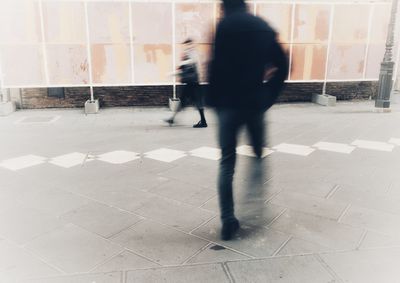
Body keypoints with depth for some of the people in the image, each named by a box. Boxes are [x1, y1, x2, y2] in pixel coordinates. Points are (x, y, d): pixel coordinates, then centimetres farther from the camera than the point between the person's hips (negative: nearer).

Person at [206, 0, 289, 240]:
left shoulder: (223, 27, -1)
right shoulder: (264, 27, 11)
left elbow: (216, 67, -12)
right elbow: (282, 66, 8)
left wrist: (213, 101, -3)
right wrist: (269, 96, 11)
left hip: (228, 104, -3)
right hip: (256, 103, 3)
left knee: (227, 163, 2)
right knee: (259, 155, 20)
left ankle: (228, 220, 1)